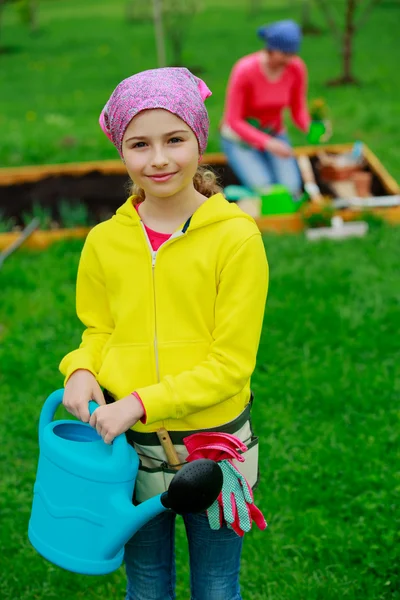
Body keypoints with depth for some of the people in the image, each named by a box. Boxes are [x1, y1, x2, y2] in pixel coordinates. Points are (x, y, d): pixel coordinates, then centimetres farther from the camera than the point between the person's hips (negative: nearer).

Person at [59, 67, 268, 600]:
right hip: (129, 445, 3)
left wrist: (141, 403, -22)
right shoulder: (105, 241, -4)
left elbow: (231, 363, -15)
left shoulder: (236, 237, -15)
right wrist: (82, 371, -12)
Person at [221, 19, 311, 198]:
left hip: (274, 134, 4)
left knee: (292, 189, -21)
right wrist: (268, 144, -36)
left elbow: (298, 111, -5)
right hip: (240, 138, -4)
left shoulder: (297, 68, -15)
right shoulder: (244, 70, -27)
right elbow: (234, 121, -24)